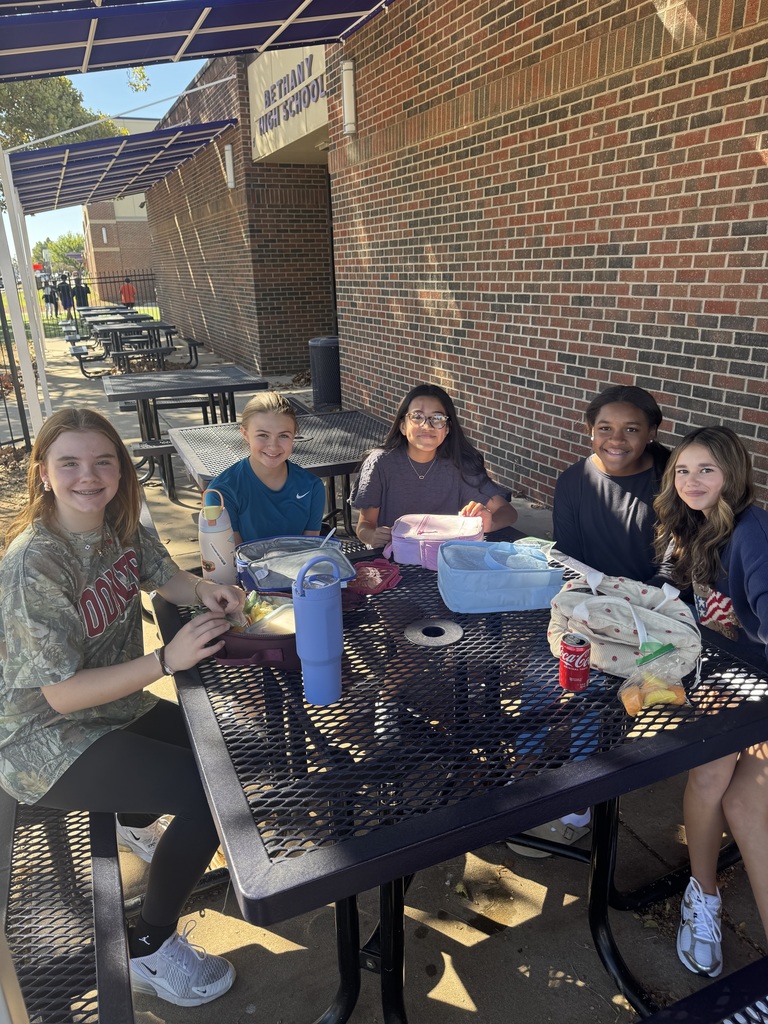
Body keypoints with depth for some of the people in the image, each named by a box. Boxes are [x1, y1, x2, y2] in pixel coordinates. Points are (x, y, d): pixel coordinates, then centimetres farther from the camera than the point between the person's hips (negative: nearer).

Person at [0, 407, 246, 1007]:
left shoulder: (119, 526, -6)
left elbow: (167, 578, 8)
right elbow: (63, 693, -26)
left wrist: (206, 591, -15)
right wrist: (166, 660, -36)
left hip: (117, 707, 8)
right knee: (212, 794, -20)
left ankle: (138, 823, 38)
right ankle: (151, 950, 6)